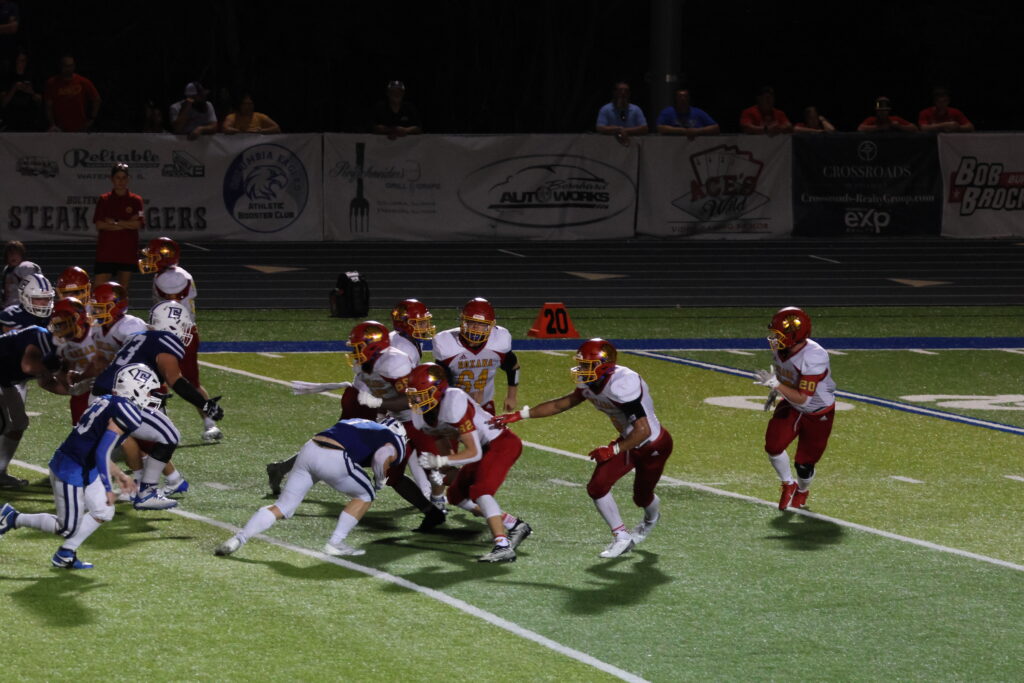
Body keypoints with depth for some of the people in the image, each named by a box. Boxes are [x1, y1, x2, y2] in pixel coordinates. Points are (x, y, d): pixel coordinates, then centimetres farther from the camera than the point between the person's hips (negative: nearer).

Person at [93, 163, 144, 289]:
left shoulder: (135, 200, 5)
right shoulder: (104, 200, 6)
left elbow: (138, 224, -7)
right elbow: (99, 225, -6)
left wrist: (114, 222, -9)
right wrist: (127, 224, -10)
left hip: (127, 252, 1)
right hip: (106, 252, -1)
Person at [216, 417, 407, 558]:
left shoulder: (360, 423, 35)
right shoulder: (393, 442, 13)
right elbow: (382, 458, -7)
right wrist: (380, 479, 9)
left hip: (308, 450, 6)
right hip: (333, 459, -6)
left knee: (282, 507, 12)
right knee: (366, 495, 19)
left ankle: (238, 539, 0)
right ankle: (335, 543, 12)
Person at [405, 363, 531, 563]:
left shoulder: (454, 403, -30)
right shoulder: (421, 416, -3)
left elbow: (474, 453, -29)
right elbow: (445, 451, 11)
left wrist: (439, 461, -35)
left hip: (502, 443, -10)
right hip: (484, 449, 10)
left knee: (480, 491, -27)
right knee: (457, 496, 13)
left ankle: (503, 547, -33)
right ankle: (515, 526, 20)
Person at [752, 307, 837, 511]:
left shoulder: (814, 358, -36)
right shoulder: (780, 349, -14)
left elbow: (803, 399, -36)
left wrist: (776, 384, -41)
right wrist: (774, 394, 0)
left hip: (818, 414, -5)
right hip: (790, 406, 5)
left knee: (804, 464, 3)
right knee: (773, 446, -14)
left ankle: (802, 491, 39)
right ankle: (788, 485, 15)